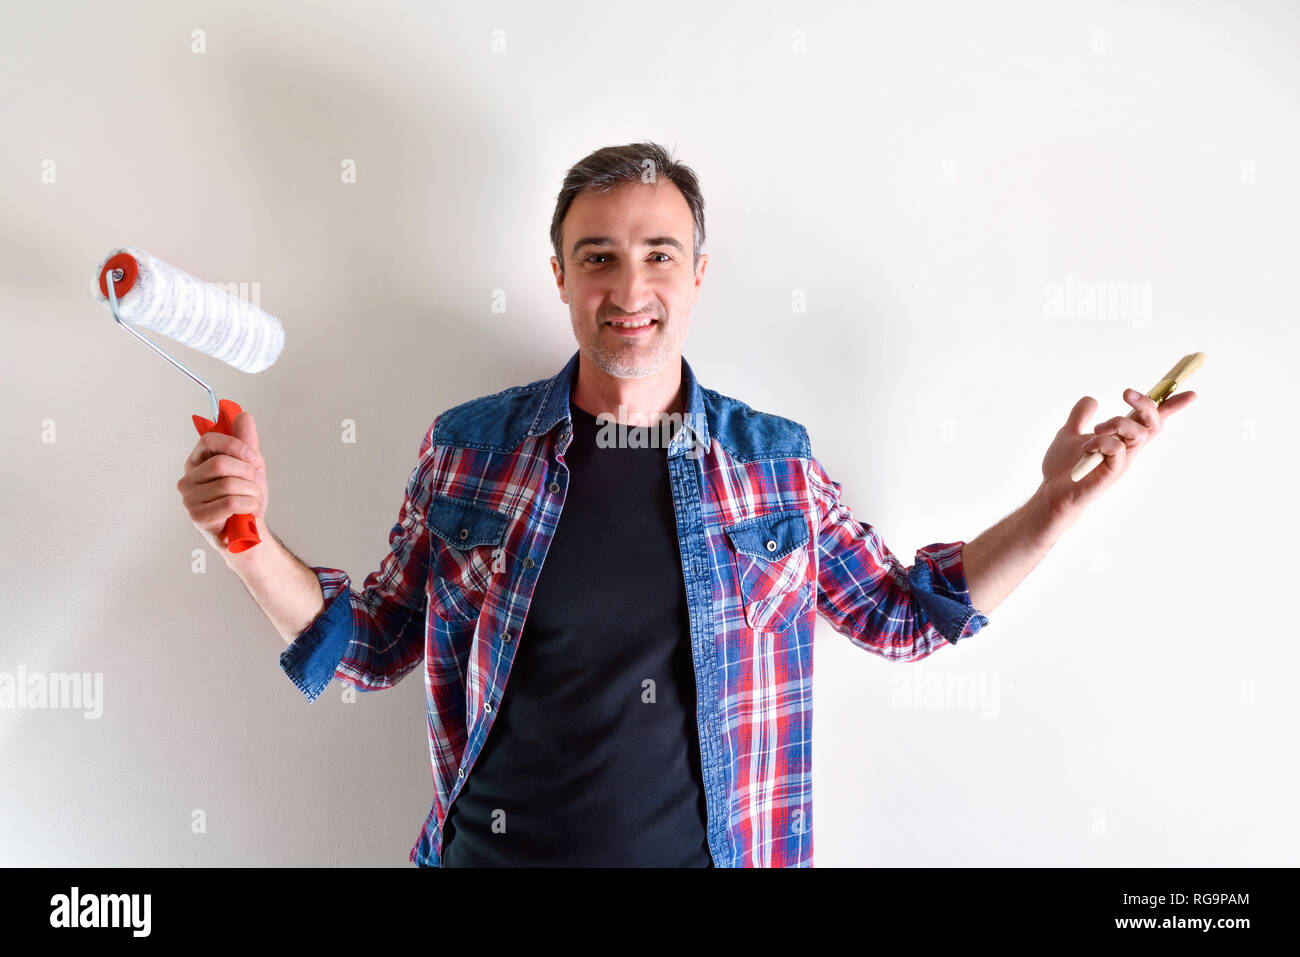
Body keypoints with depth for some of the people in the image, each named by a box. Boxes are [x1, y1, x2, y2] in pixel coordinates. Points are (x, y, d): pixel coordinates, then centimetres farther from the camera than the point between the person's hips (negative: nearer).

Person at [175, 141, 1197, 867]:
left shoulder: (776, 462, -6)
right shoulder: (466, 447, -7)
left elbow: (902, 610, 5)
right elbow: (372, 643, 2)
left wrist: (1053, 507, -5)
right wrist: (251, 540, -13)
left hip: (704, 849, 1)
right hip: (493, 846, 0)